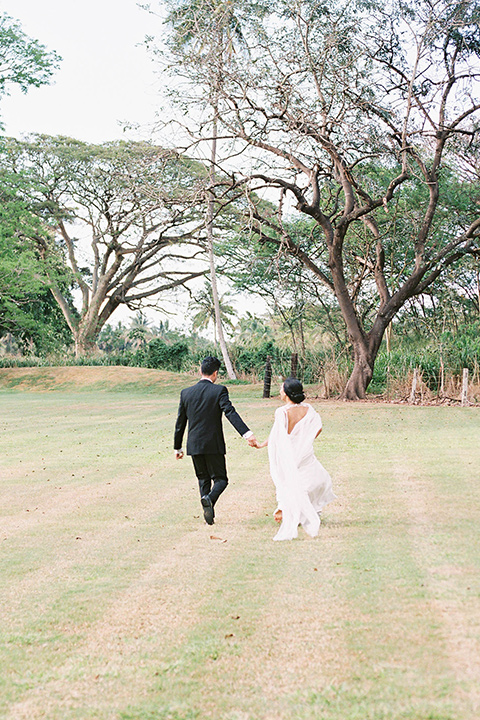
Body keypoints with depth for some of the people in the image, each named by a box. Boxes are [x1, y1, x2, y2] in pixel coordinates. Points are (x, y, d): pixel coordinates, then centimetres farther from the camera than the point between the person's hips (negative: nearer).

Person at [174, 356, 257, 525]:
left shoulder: (186, 393, 4)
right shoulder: (219, 390, -8)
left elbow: (180, 423, 9)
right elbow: (231, 413, -22)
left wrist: (177, 448, 18)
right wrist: (247, 433, -30)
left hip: (194, 445, 4)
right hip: (214, 444, -4)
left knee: (203, 479, 17)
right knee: (220, 479, 7)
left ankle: (208, 515, 9)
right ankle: (209, 499, -24)